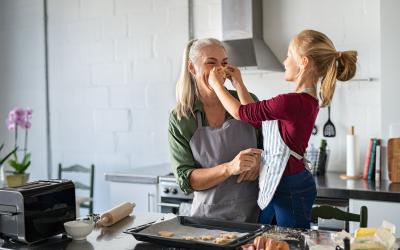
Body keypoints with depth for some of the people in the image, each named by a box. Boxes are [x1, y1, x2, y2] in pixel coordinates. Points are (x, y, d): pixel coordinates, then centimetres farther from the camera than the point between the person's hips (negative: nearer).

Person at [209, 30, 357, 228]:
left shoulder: (294, 102, -24)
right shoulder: (306, 100, 8)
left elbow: (241, 112, -12)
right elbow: (256, 119, 14)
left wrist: (217, 85, 3)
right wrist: (239, 85, 15)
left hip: (290, 189, -10)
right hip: (273, 184, 10)